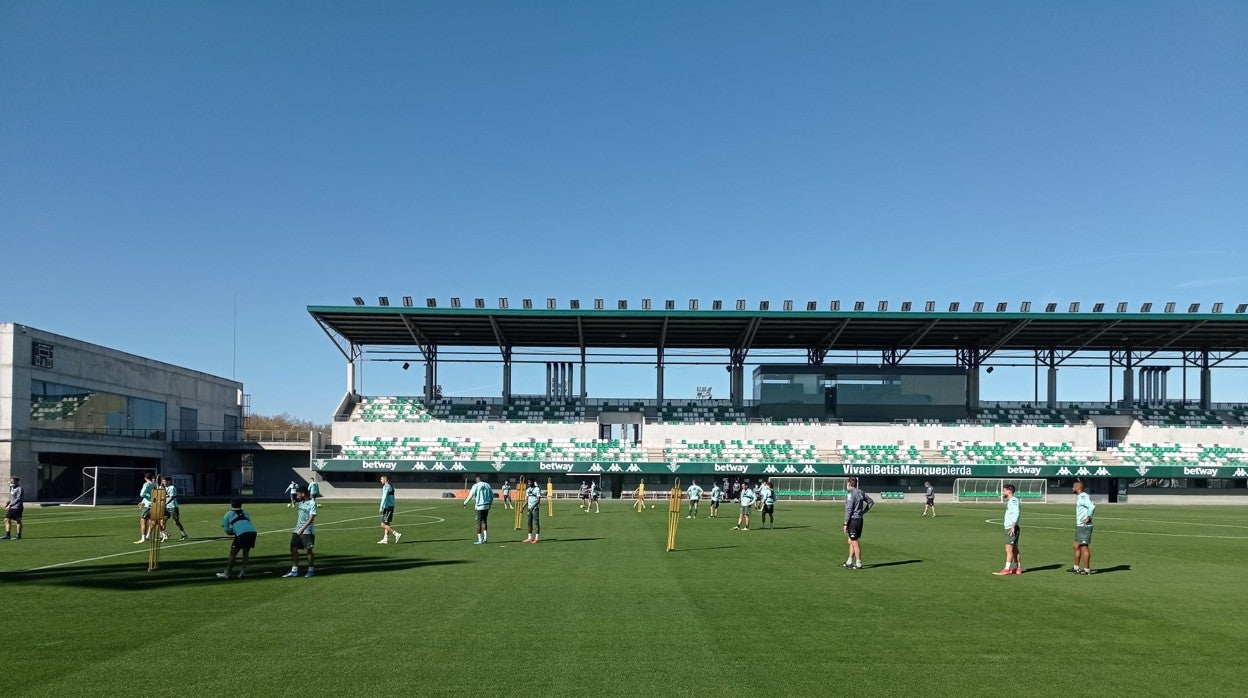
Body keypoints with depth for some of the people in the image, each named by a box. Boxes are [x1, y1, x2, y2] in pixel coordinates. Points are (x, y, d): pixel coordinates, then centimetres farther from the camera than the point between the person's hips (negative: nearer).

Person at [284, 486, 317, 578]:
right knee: (293, 549, 5)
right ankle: (294, 570, 11)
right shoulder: (300, 502, 10)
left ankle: (311, 570, 9)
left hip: (307, 531, -8)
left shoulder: (312, 503, -12)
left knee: (308, 549, -4)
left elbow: (311, 518, -20)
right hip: (298, 530, 8)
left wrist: (303, 529, -26)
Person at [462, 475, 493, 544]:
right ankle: (485, 538, 9)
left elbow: (470, 496, -4)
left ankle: (480, 540, -1)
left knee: (479, 523, 0)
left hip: (480, 507, -5)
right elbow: (492, 496, 13)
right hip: (487, 506, 5)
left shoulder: (476, 486, -5)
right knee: (484, 521, 15)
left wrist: (464, 503, 9)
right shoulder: (487, 485, 9)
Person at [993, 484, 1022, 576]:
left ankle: (1006, 569, -12)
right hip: (1008, 528, 10)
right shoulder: (1009, 501, 18)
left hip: (1012, 528, -10)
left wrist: (1013, 526, -24)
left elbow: (1016, 513, -20)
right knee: (1014, 549, 12)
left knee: (1009, 548, -10)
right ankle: (1018, 568, 16)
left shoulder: (1013, 500, -12)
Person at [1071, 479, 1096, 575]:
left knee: (1084, 547, -4)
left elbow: (1092, 506, -31)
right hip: (1079, 526, 10)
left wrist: (1088, 518, -22)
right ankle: (1076, 568, 25)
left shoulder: (1083, 497, -17)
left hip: (1084, 526, -10)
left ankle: (1087, 569, 2)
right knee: (1076, 546, 16)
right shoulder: (1080, 497, 14)